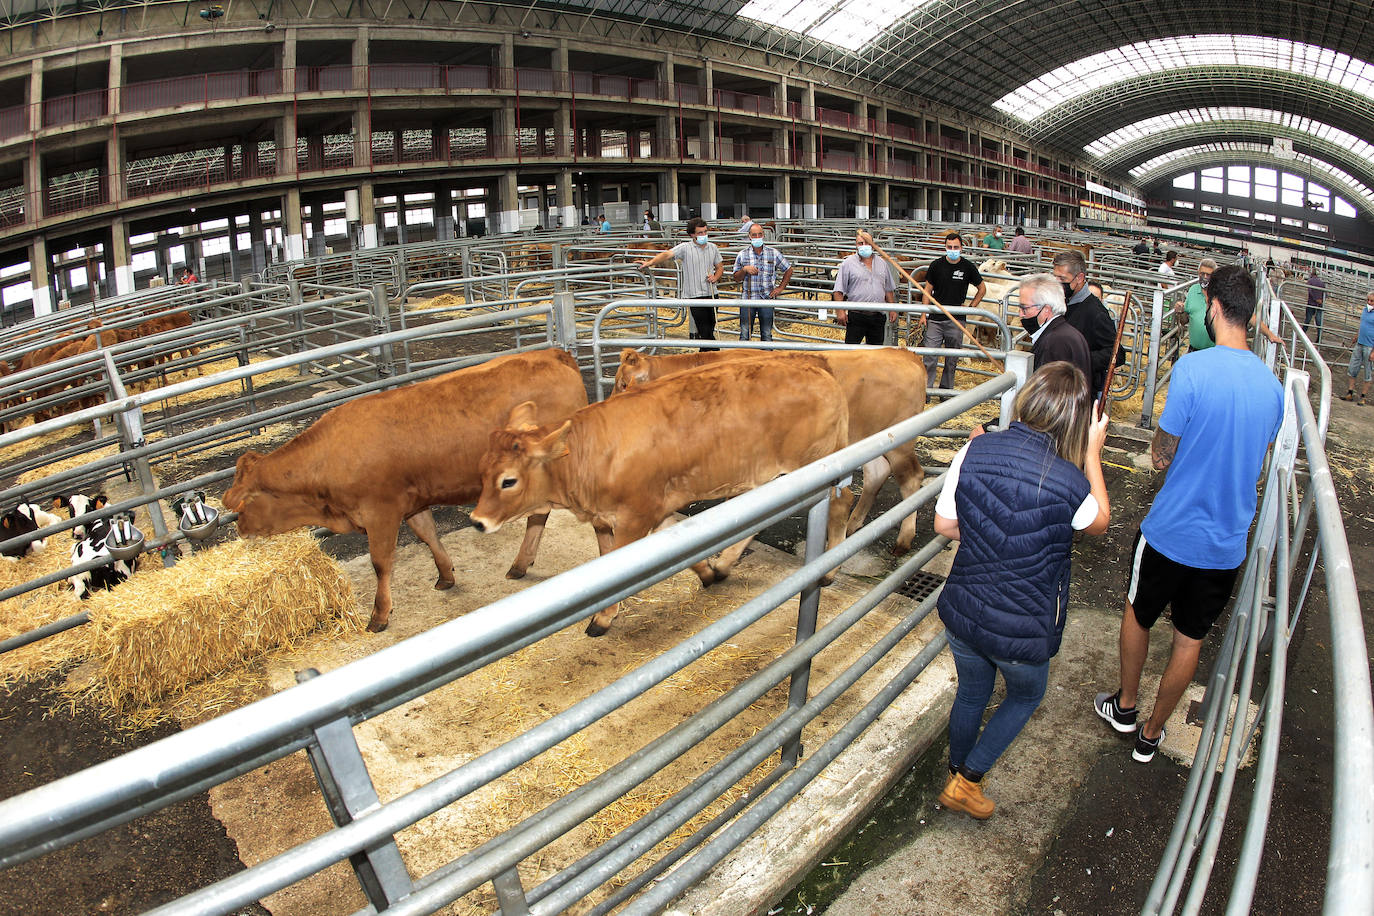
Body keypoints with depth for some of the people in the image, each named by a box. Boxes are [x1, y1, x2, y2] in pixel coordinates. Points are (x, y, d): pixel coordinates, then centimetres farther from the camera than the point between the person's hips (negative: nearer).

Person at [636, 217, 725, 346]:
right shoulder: (685, 248, -5)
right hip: (694, 295, -5)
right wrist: (650, 262, -31)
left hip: (711, 294, 5)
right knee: (704, 330, -6)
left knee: (711, 328, 10)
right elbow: (667, 254, -16)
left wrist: (715, 277, -2)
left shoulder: (712, 248, 10)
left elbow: (720, 266, 20)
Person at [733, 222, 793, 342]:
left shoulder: (773, 253, 3)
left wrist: (780, 288, 6)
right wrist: (744, 269, -13)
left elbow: (788, 270, 13)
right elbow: (736, 278, 7)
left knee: (767, 335, 6)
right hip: (748, 299, 0)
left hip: (767, 300, 0)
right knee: (744, 335, 2)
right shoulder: (742, 255, 4)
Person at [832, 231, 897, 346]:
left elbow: (889, 290, 19)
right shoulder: (848, 264, -1)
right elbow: (838, 291, -5)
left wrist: (892, 309, 14)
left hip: (878, 317, 4)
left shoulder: (882, 264, 13)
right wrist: (840, 311, -14)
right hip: (856, 316, -4)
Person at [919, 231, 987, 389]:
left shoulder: (968, 267, 1)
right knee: (930, 356, -5)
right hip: (935, 318, 0)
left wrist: (971, 307, 5)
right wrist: (924, 314, 2)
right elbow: (927, 290, 8)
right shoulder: (936, 266, 2)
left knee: (952, 358, 8)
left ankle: (946, 389, 19)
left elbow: (982, 288, 15)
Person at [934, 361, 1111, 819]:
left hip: (963, 612, 3)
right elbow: (1099, 522, 1)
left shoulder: (975, 450, -14)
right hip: (1024, 630, -3)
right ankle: (967, 781, 30)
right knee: (1026, 695, 29)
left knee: (970, 694, 28)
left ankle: (957, 776, 49)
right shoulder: (1068, 480, -23)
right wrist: (1093, 453, 4)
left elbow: (944, 525, -3)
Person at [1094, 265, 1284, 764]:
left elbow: (1161, 457, -16)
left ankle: (1125, 705, 40)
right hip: (1228, 541, 5)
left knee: (1137, 612, 21)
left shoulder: (1193, 368, -22)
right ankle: (1151, 733, 33)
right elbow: (1257, 463, 12)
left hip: (1172, 531, -4)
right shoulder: (1272, 384, -1)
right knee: (1190, 639, 17)